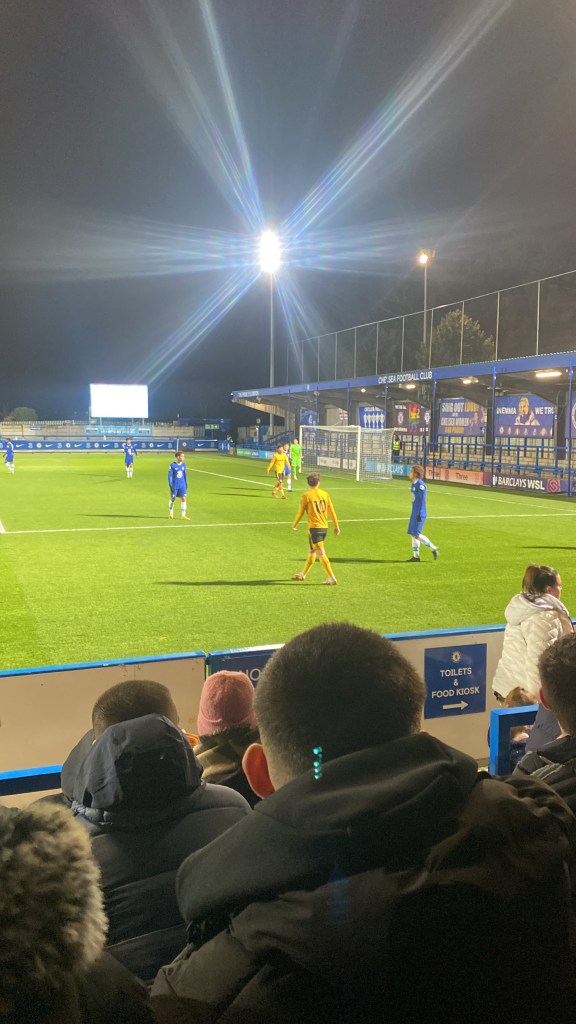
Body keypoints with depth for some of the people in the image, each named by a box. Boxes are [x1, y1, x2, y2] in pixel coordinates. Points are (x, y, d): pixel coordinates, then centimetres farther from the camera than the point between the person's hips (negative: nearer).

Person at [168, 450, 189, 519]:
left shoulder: (184, 464, 3)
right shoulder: (172, 465, -10)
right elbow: (170, 476, -8)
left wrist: (186, 484, 15)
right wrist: (170, 485, -13)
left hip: (182, 486, 3)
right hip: (174, 486, -3)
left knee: (183, 499, -6)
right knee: (172, 499, 11)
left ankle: (183, 515, -3)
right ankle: (170, 514, 31)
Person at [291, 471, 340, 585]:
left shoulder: (306, 495, -8)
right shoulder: (325, 494, 4)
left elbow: (300, 512, -3)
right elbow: (331, 511, 6)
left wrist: (295, 524, 13)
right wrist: (336, 526, 14)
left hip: (314, 527, -6)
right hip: (324, 527, 6)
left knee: (321, 554, -6)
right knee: (312, 551, 19)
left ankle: (331, 578, -10)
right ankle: (303, 574, 32)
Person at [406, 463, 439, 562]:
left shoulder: (420, 484, -17)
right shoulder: (414, 484, 11)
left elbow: (422, 500, -19)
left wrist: (419, 514, -21)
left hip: (419, 514, -9)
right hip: (414, 513, 9)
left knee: (416, 534, -8)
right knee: (413, 534, 9)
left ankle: (434, 549, 3)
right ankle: (416, 556, 15)